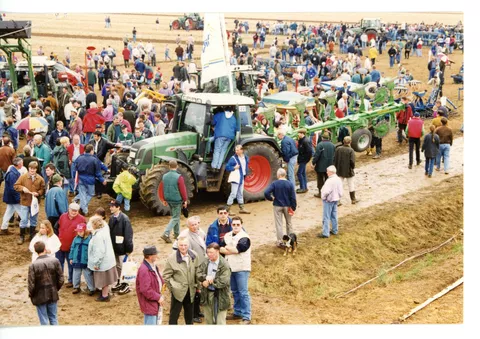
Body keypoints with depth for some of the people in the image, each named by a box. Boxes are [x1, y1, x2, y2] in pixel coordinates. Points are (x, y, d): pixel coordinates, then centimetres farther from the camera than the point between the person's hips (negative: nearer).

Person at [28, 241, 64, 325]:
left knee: (44, 321, 10)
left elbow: (31, 284, -15)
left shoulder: (33, 265, -19)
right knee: (53, 318, 18)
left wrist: (31, 295, 4)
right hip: (53, 295, 3)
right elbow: (61, 279, -4)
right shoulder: (55, 261, -10)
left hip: (40, 296, -3)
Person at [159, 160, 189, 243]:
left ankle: (177, 234, 28)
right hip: (177, 200, -6)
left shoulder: (164, 176, 0)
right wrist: (185, 200, -2)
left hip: (169, 200, 6)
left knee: (175, 216, 21)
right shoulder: (179, 177, -18)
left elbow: (162, 189, 8)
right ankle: (166, 234, -12)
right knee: (175, 218, 0)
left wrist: (164, 199, 20)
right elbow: (183, 190, -14)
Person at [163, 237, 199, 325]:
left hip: (190, 291, 4)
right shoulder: (171, 258, -13)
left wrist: (196, 285, 6)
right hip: (178, 291, -4)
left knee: (189, 314, 18)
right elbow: (166, 276, -8)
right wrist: (174, 287, -11)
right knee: (174, 315, 3)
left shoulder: (194, 256, -3)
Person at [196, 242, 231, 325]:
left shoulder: (224, 265, -17)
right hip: (207, 294, 6)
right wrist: (206, 277, -23)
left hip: (220, 296, -6)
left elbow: (223, 282, -24)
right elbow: (198, 274, -2)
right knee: (209, 320, 20)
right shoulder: (205, 263, 4)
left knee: (220, 321, 0)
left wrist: (209, 282, -17)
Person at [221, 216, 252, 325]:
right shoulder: (227, 235, 10)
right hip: (230, 267, 7)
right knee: (235, 292, 16)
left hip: (241, 268, -7)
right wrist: (233, 250, -14)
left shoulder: (244, 238, -11)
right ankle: (237, 312, 28)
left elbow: (237, 250, -19)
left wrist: (227, 248, -3)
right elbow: (221, 249, 2)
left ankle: (246, 317, -3)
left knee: (243, 293, -6)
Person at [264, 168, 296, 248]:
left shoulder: (274, 184, -13)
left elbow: (266, 193, -22)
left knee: (279, 224, 7)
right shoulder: (289, 184, -8)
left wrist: (271, 198, -4)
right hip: (287, 206, 2)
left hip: (277, 206, -2)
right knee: (289, 223, 18)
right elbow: (293, 197, -7)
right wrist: (293, 207, 1)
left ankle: (280, 242, 8)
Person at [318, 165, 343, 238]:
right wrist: (338, 197, 15)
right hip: (336, 200, 9)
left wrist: (323, 198, -11)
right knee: (334, 215, 19)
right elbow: (341, 191, 5)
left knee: (326, 217, -2)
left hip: (329, 200, -9)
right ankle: (335, 230, 29)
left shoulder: (330, 181, -26)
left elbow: (326, 192, -27)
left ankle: (325, 233, 1)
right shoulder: (339, 179, 1)